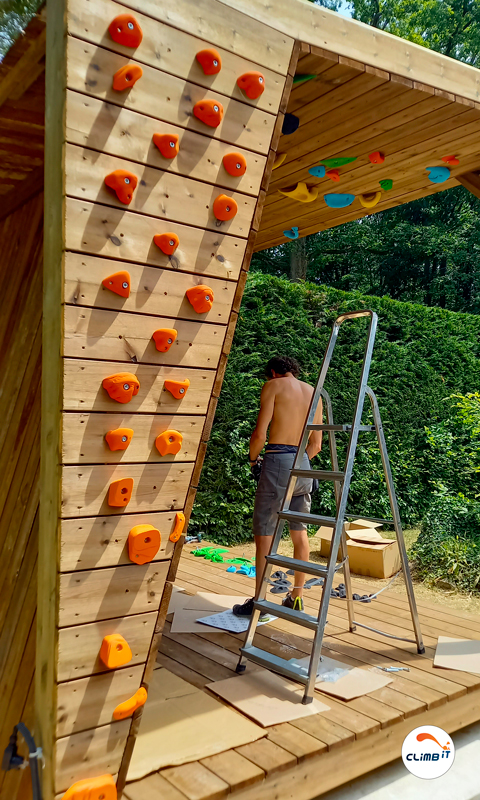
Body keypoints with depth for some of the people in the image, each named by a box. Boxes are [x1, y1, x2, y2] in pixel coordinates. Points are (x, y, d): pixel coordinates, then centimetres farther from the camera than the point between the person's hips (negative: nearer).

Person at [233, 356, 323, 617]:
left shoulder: (274, 385, -1)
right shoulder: (313, 392, 16)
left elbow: (260, 433, -9)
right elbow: (316, 444, 16)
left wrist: (252, 459, 8)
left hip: (277, 460, -6)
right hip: (304, 465, 6)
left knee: (264, 533, 1)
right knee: (300, 532, 14)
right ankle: (297, 597, 22)